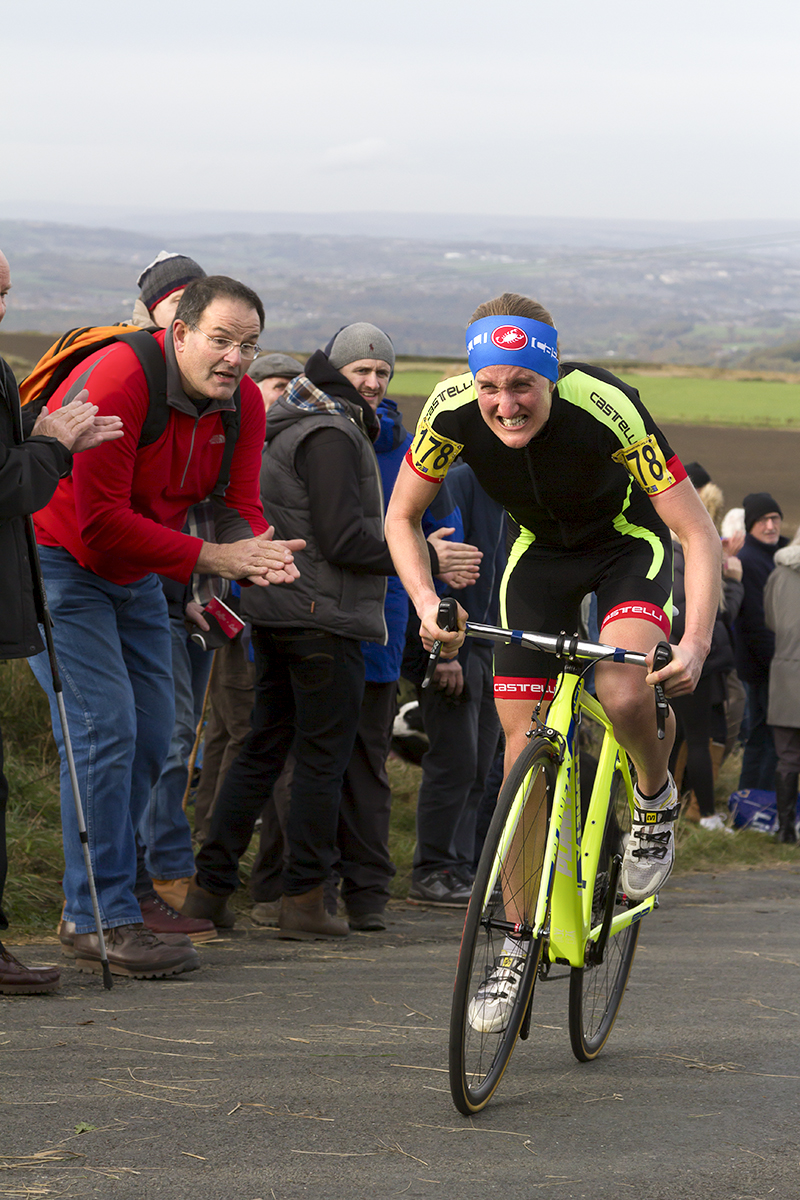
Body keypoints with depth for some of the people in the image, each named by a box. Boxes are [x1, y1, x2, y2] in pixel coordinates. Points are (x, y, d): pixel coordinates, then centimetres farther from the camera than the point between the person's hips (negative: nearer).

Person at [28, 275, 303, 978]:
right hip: (62, 559, -8)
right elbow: (102, 522, -30)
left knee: (150, 734, 7)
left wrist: (259, 556, -31)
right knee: (105, 727, -16)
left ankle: (97, 899, 17)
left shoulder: (243, 403, -5)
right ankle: (104, 922, -15)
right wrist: (212, 557, -31)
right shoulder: (117, 381, -28)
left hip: (136, 573, 8)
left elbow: (237, 506, -6)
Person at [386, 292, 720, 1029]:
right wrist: (428, 606, -25)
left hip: (629, 542, -3)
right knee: (524, 744, -4)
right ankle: (517, 949, 5)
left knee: (624, 695, -31)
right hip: (540, 550, 3)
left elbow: (700, 533, -29)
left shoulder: (605, 409, -36)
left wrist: (697, 644, -41)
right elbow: (401, 518, -9)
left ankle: (656, 801, 4)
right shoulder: (452, 411, -26)